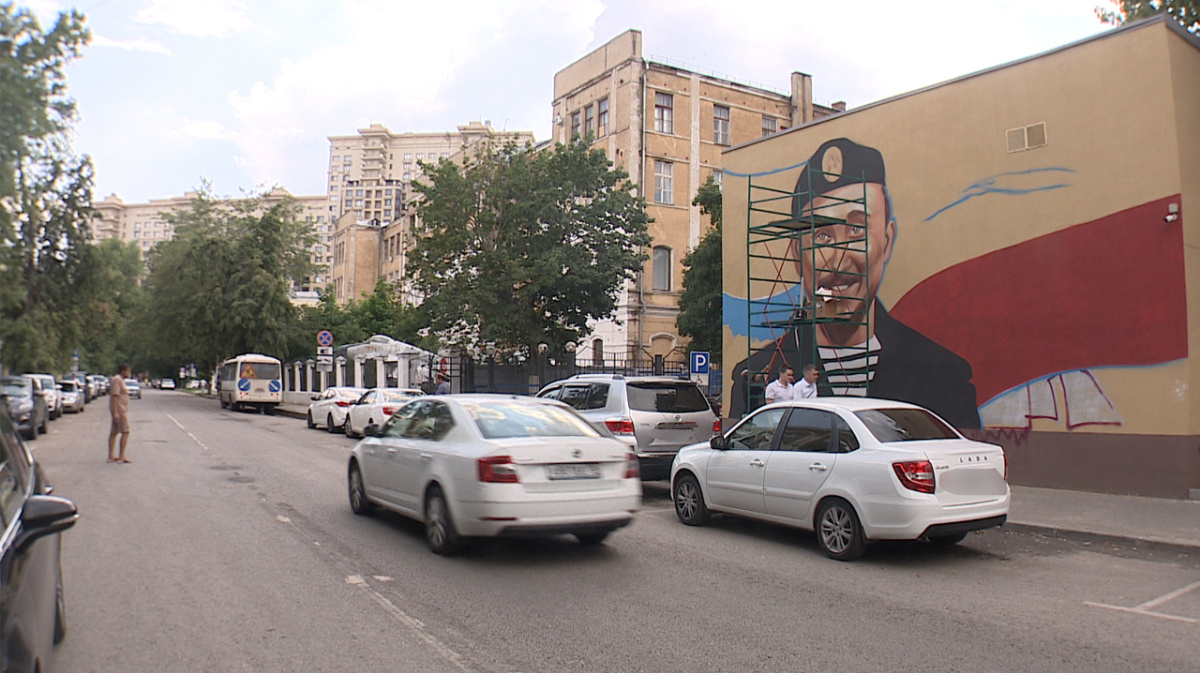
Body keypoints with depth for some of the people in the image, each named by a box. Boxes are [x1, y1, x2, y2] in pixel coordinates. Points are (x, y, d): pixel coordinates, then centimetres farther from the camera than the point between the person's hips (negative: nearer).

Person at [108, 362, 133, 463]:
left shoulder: (120, 380, 18)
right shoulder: (117, 379, -13)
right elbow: (115, 395, -19)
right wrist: (116, 412, -24)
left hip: (121, 410, 10)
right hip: (120, 409, -10)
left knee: (114, 432, 9)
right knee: (125, 432, -10)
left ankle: (111, 456, 10)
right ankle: (121, 456, -10)